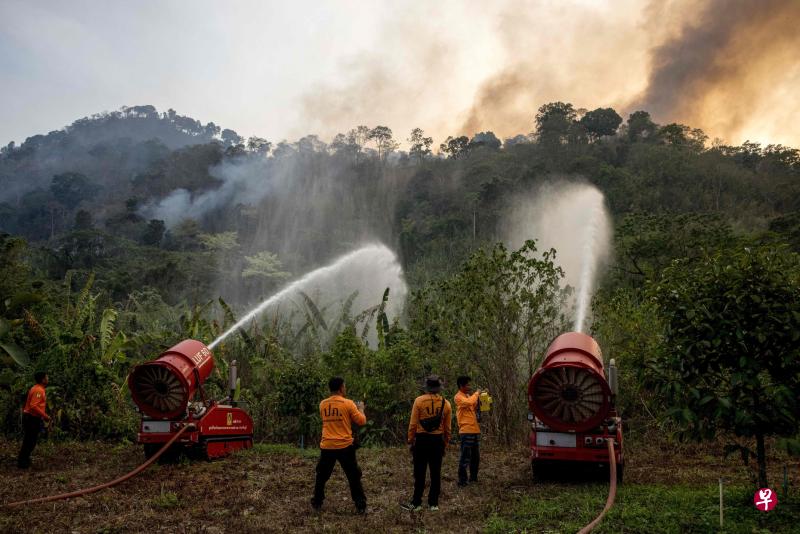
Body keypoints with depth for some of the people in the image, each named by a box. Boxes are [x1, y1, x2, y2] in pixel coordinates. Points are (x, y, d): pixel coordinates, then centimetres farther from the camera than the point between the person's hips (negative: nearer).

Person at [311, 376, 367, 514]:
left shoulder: (323, 404, 4)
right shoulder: (348, 404, -9)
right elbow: (362, 421, -4)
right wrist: (360, 408, 15)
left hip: (327, 446, 3)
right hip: (344, 446, -3)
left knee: (321, 476, 18)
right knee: (354, 477, 8)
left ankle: (317, 504, 23)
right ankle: (360, 506, 10)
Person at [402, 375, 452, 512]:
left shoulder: (419, 400, -7)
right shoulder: (446, 404, 2)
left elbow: (413, 424, -7)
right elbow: (447, 428, 6)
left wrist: (410, 441, 2)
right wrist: (445, 445, 15)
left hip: (421, 440, -2)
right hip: (437, 440, 2)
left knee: (419, 472, 4)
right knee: (435, 473, 9)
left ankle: (416, 503, 8)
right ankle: (433, 503, 14)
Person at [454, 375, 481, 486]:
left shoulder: (468, 396, 18)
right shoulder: (458, 397, -10)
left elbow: (474, 409, 20)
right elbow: (469, 402, -27)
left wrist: (479, 398, 6)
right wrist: (476, 393, -12)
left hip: (475, 430, 9)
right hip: (466, 431, -9)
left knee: (476, 456, 15)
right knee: (465, 457, -6)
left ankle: (473, 477, 26)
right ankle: (462, 480, 0)